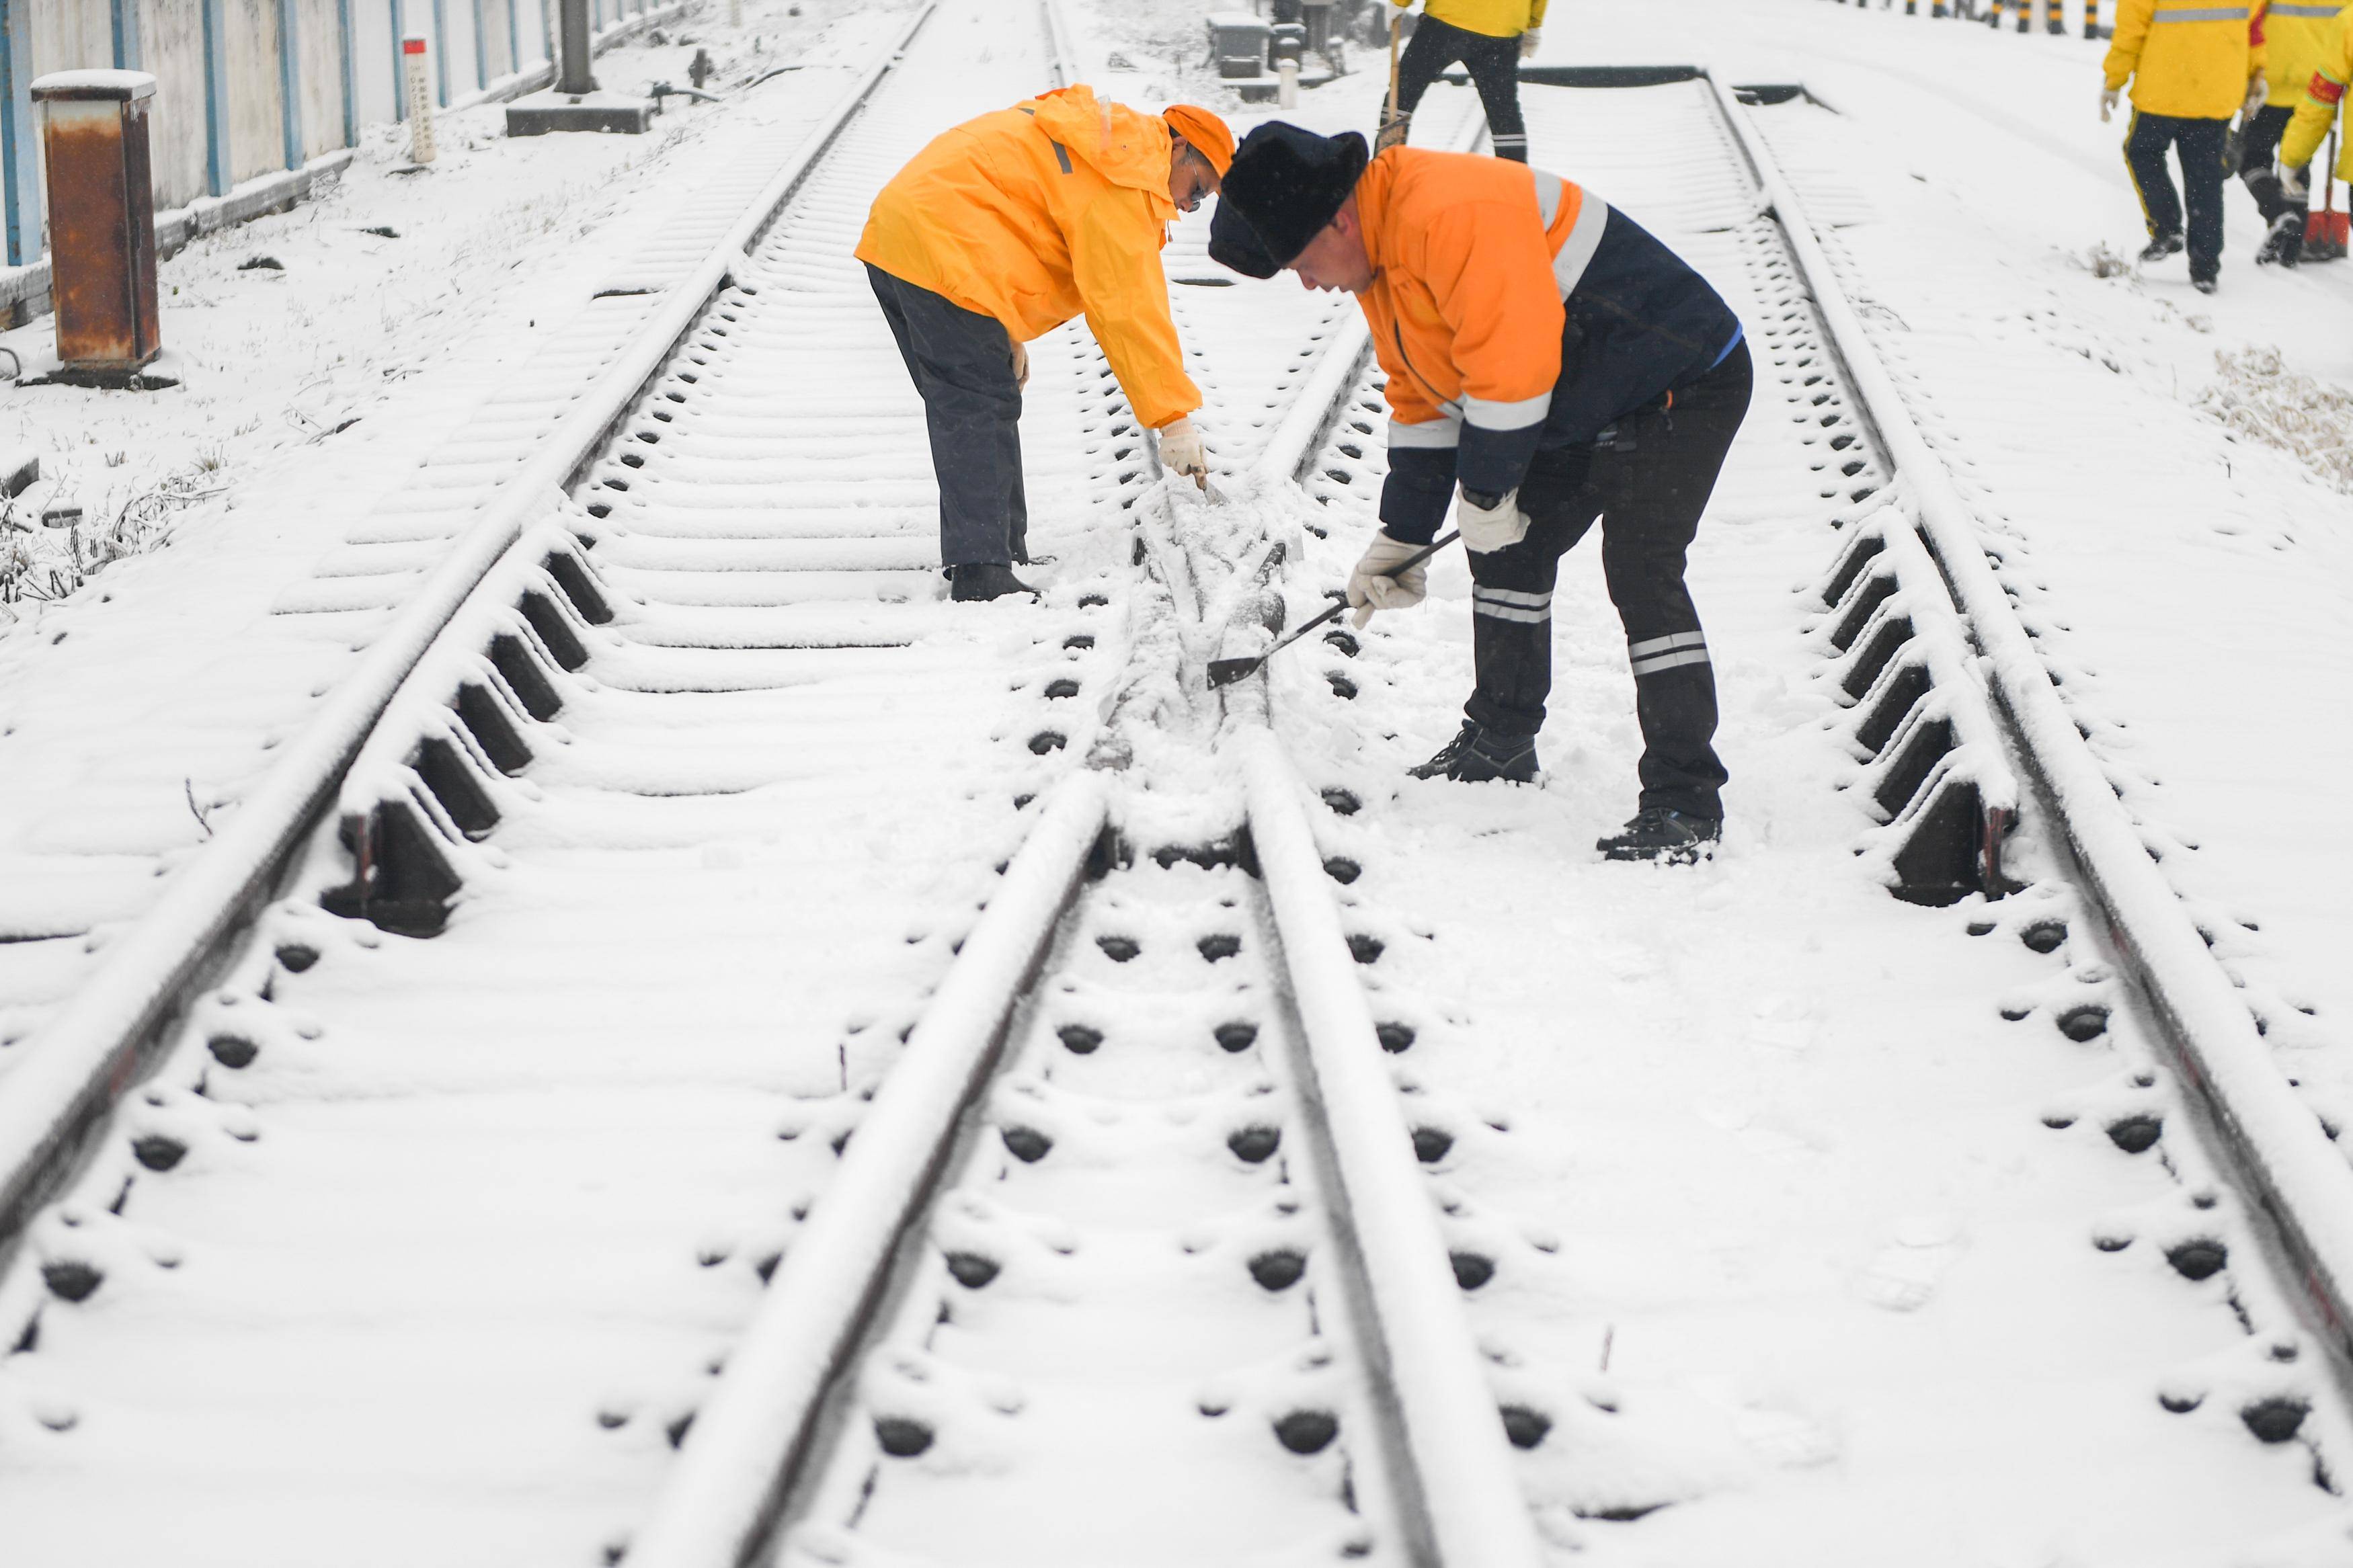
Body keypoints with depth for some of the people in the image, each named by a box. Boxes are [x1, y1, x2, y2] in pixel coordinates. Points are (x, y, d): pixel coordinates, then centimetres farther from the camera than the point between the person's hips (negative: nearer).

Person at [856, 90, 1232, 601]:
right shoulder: (1124, 182, -11)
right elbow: (1127, 309, -16)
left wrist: (1005, 334, 22)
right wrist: (1174, 420, -14)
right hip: (942, 254, -11)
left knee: (967, 405, 14)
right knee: (981, 408, -13)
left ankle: (1003, 553, 19)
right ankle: (981, 570, -19)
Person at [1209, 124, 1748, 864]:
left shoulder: (1454, 216, -28)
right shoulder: (1380, 258, 7)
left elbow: (1512, 364, -29)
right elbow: (1423, 399, 15)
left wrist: (1484, 492, -16)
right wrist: (1401, 538, 14)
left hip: (1683, 387, -11)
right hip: (1587, 417, 11)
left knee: (1640, 574, -19)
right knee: (1509, 549, 17)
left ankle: (1685, 803, -17)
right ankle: (1500, 741, 34)